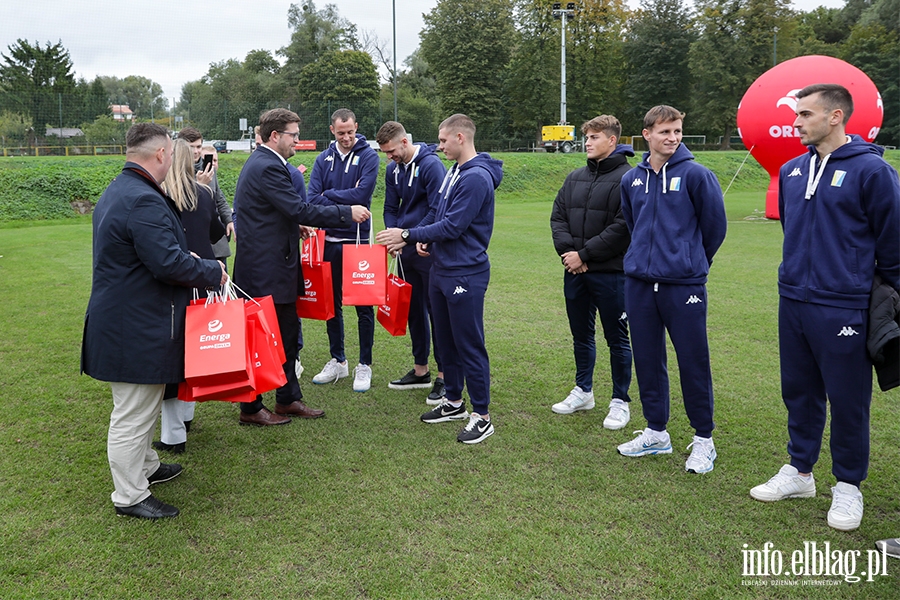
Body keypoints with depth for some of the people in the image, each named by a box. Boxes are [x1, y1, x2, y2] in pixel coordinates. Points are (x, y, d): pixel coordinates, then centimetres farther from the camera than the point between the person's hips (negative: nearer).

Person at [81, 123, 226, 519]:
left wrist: (190, 260, 14)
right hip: (137, 327, -11)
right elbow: (168, 264, -27)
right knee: (133, 415, 2)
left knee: (141, 406, 25)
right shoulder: (144, 201, -23)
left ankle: (144, 466, 41)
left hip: (120, 318, 11)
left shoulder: (116, 192, 13)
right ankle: (129, 496, 15)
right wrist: (213, 272, -12)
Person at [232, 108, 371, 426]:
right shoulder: (268, 167, -19)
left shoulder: (261, 162, 15)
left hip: (274, 265, 11)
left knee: (286, 335, 17)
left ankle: (288, 399, 29)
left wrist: (293, 225, 12)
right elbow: (300, 210, -24)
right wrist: (347, 212, -18)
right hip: (266, 271, -11)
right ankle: (251, 409, 15)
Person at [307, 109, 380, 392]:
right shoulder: (324, 158, 7)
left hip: (357, 240, -4)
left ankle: (364, 365, 13)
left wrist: (328, 194, -6)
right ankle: (338, 361, 25)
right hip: (330, 240, 4)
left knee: (364, 306, 3)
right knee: (332, 304, 12)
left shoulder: (368, 156, -3)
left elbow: (361, 194, -17)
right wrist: (344, 209, -17)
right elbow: (312, 198, -5)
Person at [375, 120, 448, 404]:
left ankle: (445, 375, 9)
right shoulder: (393, 169, 8)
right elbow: (391, 209, 12)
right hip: (406, 252, 8)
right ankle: (420, 370, 27)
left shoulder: (431, 165, -15)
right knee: (414, 309, 14)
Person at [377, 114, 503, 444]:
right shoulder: (453, 172, 12)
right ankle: (454, 402, 33)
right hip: (441, 269, 10)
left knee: (469, 345, -2)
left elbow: (453, 226, -21)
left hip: (465, 274, -10)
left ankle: (481, 416, 10)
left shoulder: (477, 177, -18)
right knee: (446, 339, 18)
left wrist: (408, 235, -15)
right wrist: (422, 237, -1)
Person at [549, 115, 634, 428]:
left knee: (617, 338, 5)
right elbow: (558, 216, 9)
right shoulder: (575, 177, 11)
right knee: (581, 334, 17)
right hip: (575, 272, 7)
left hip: (610, 273, -6)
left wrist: (584, 254, -16)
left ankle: (620, 401, 18)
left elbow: (623, 227, -18)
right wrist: (567, 250, -8)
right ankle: (583, 391, 33)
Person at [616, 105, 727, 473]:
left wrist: (694, 261, 11)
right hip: (639, 281, 5)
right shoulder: (631, 180, 7)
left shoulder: (695, 175, -7)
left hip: (683, 284, -4)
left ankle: (703, 439, 18)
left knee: (693, 362, 3)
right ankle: (656, 432, 27)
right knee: (647, 360, 12)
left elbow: (715, 224, 0)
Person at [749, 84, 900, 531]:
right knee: (799, 392, 16)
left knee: (848, 400, 6)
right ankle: (798, 471, 32)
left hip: (843, 308, -6)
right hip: (793, 304, 6)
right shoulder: (791, 171, 7)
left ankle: (847, 486, 23)